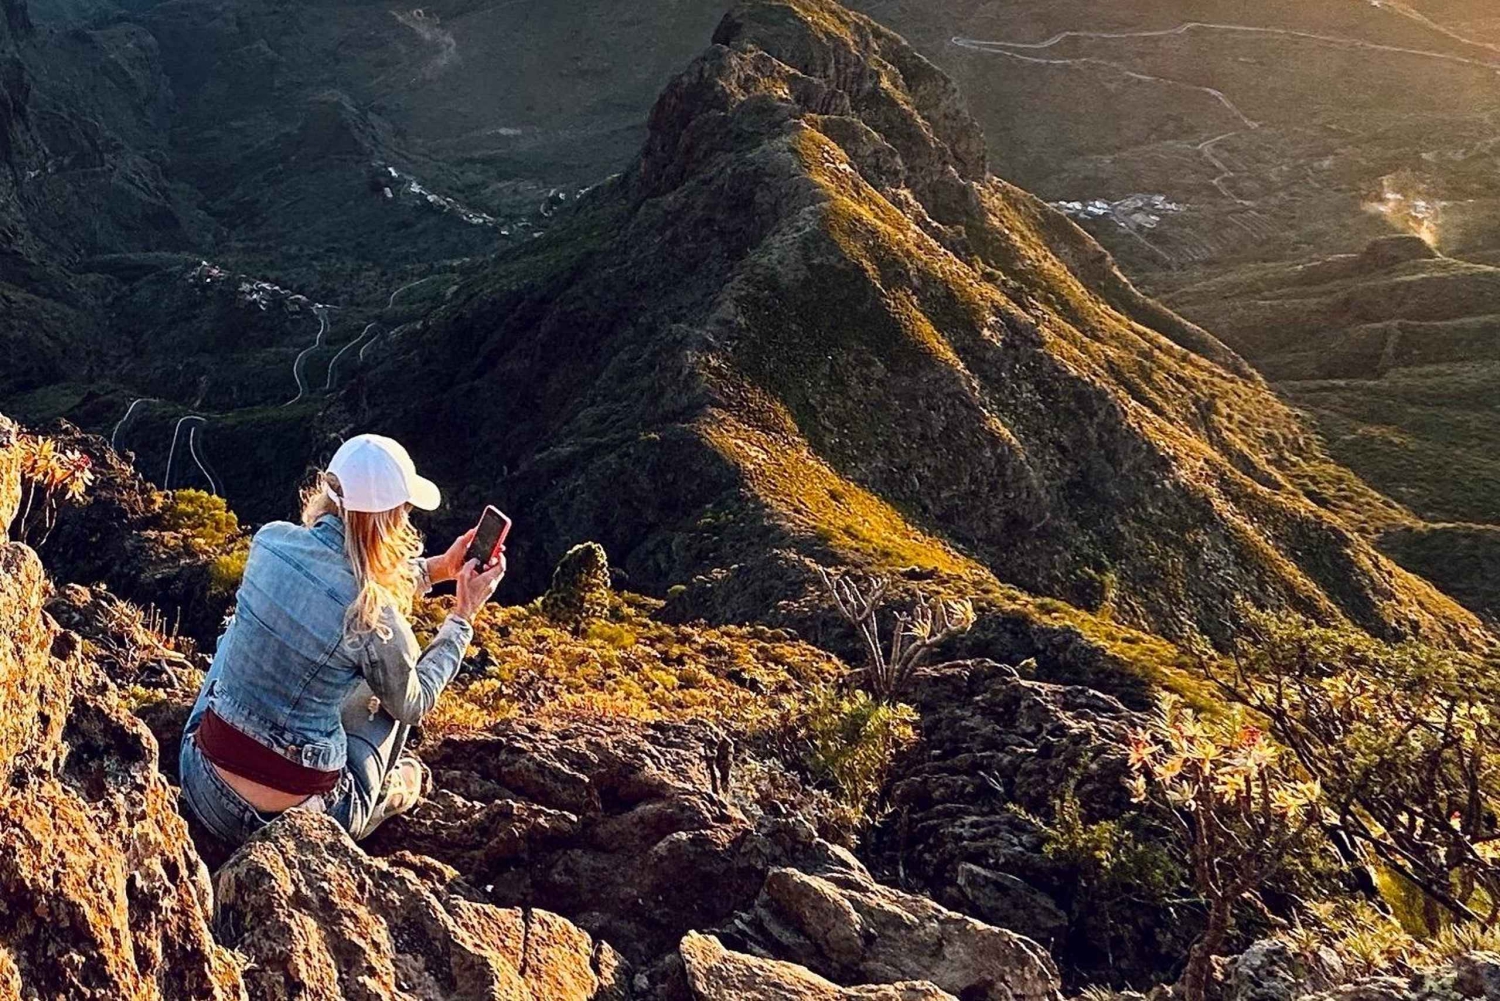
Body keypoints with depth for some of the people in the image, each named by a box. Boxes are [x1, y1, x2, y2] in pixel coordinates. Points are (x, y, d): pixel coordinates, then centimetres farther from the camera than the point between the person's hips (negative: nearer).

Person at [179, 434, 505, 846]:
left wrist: (437, 568, 16)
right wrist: (463, 614, 6)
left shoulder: (270, 540, -10)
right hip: (297, 810, -4)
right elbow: (413, 704, -1)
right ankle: (387, 791, 34)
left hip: (202, 781, 4)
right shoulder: (375, 618, -23)